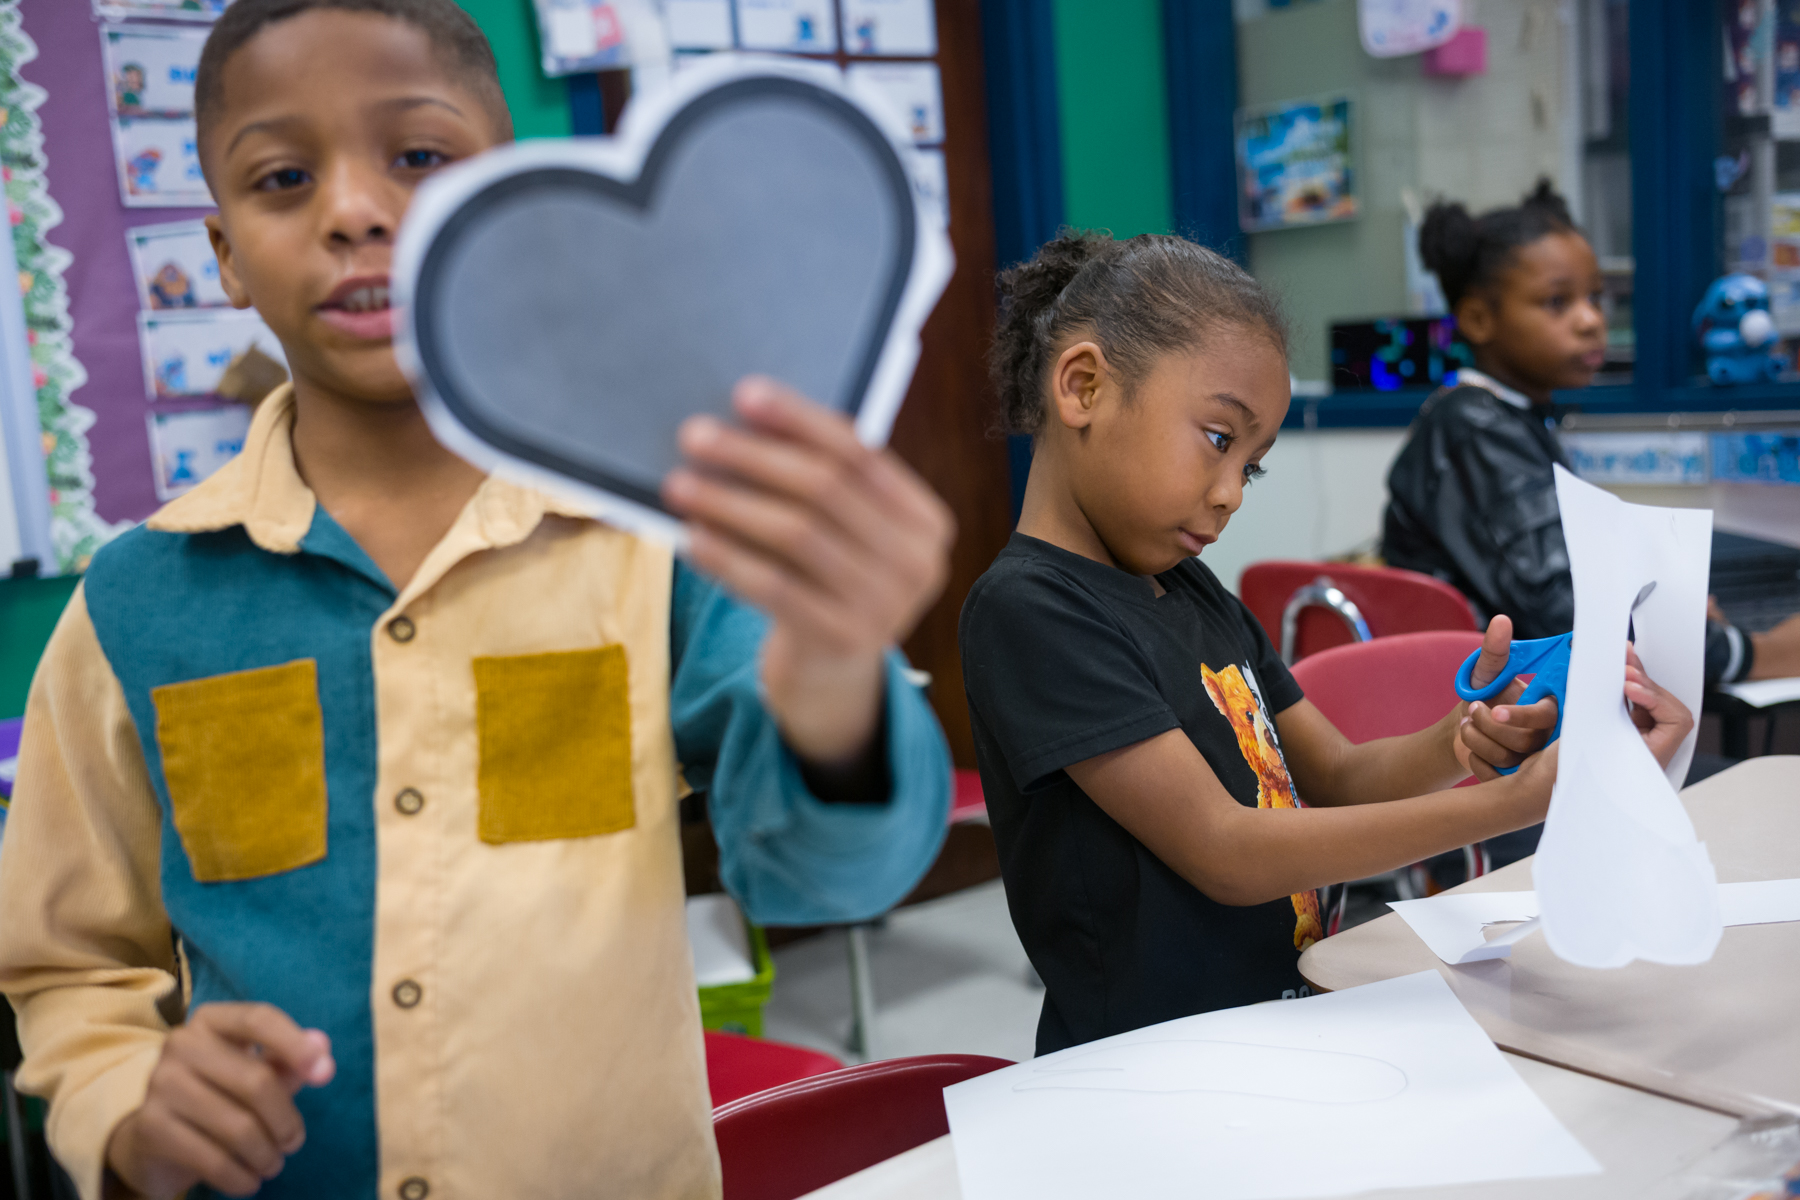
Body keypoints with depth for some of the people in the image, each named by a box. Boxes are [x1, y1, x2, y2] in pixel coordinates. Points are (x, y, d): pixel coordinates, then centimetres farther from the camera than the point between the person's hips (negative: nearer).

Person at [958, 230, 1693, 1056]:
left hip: (1277, 1036, 7)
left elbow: (1336, 781, 12)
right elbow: (1226, 855, -17)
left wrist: (1458, 744, -9)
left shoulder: (1194, 590, 13)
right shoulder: (1028, 609, -14)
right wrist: (1514, 803, -20)